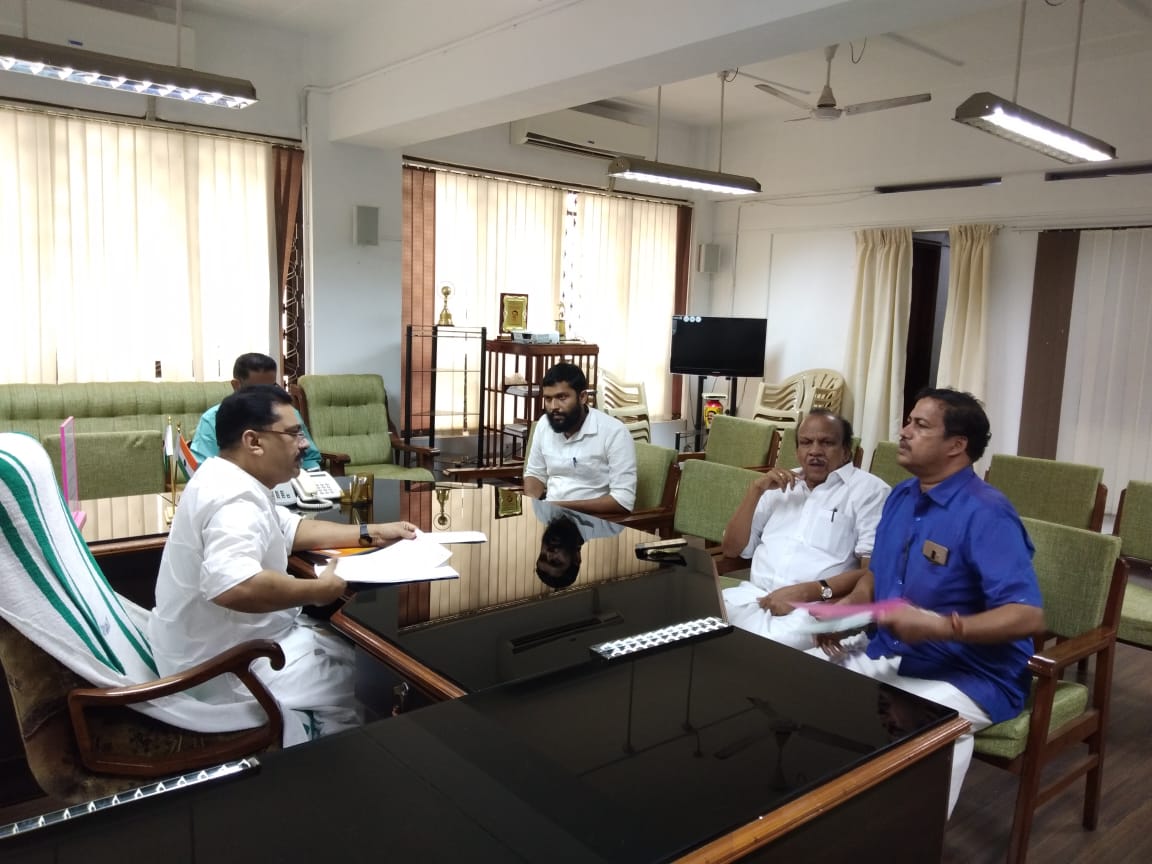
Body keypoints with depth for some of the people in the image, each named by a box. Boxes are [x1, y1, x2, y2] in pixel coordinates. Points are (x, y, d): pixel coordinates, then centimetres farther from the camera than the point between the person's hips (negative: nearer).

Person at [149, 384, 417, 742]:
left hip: (216, 645, 10)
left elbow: (292, 529, 17)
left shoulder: (228, 479, 6)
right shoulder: (235, 500, -27)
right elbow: (234, 587, -44)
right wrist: (318, 590, -29)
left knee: (348, 645, 15)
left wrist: (370, 533, 9)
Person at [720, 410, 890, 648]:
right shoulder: (781, 484, 23)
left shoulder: (869, 490, 4)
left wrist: (810, 591, -19)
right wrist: (755, 489, 5)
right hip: (755, 594, 5)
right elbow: (732, 549, 18)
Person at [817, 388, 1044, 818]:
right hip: (887, 657, 7)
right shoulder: (900, 496, 8)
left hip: (968, 676, -7)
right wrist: (844, 611, -1)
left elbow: (1028, 616, -23)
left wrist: (941, 627, -34)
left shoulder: (986, 514, -18)